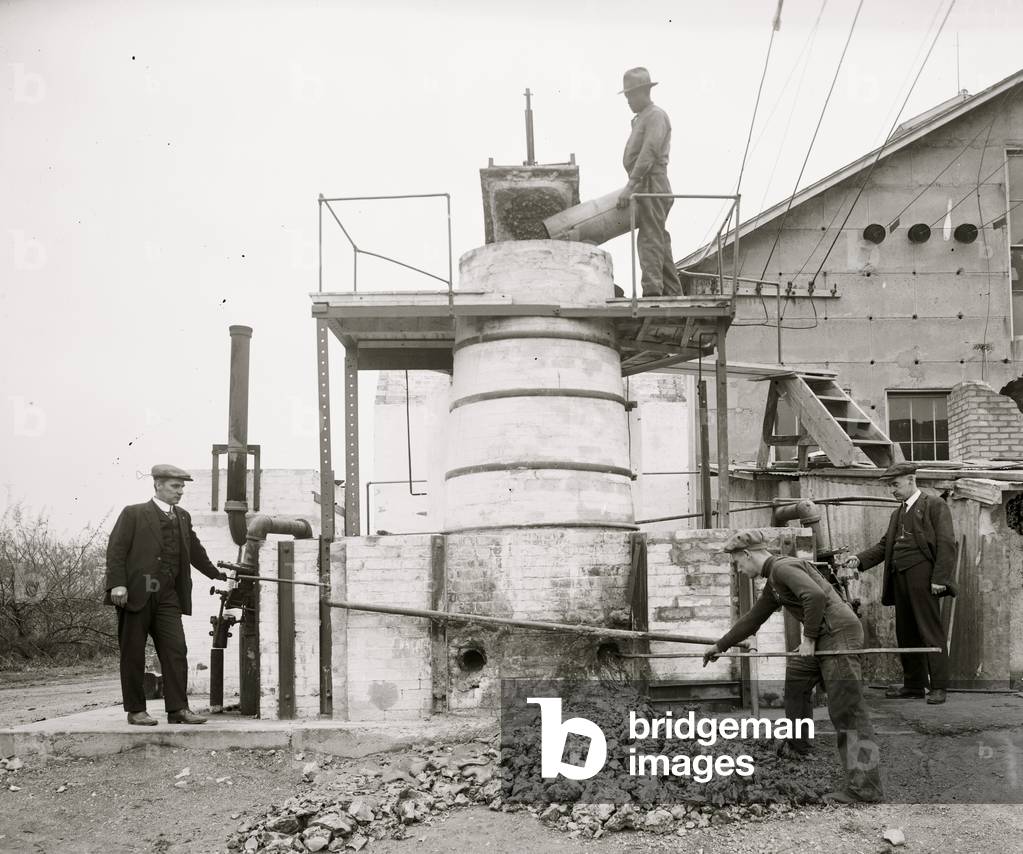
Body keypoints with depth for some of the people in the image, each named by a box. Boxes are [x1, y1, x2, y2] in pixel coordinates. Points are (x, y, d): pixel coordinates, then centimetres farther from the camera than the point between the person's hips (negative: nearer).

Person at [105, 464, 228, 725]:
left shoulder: (183, 518, 17)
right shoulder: (133, 514, 1)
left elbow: (195, 551, 30)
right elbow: (116, 549, -7)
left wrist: (215, 573, 39)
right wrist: (117, 583, -18)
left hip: (168, 596, 5)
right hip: (136, 594, -4)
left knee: (176, 651, -4)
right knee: (133, 655, 2)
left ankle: (177, 709, -1)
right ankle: (135, 710, 10)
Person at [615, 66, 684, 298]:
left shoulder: (656, 116, -7)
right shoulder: (641, 119, 23)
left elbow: (648, 153, -19)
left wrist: (630, 186, -24)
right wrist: (632, 186, 14)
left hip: (651, 186, -10)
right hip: (645, 188, 10)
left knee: (650, 238, -16)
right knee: (659, 240, 11)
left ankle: (652, 290, -21)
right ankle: (673, 292, 16)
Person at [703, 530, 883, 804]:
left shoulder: (783, 567, -12)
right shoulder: (773, 582, 19)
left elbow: (815, 595, -27)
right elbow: (752, 619, 30)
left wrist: (808, 638, -17)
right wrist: (720, 646, 36)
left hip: (840, 634, -10)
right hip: (822, 638, 10)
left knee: (847, 710, -11)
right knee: (795, 677, 23)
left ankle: (865, 787, -10)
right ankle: (799, 748, 36)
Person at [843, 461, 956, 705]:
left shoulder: (935, 505, -1)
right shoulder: (898, 513, 22)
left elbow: (946, 544, -8)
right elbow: (884, 545, 19)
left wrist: (939, 578, -16)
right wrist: (860, 559, 2)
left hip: (922, 578, -8)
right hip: (900, 579, 8)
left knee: (931, 632, -6)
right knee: (906, 634, 10)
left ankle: (939, 687, -2)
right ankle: (914, 685, 18)